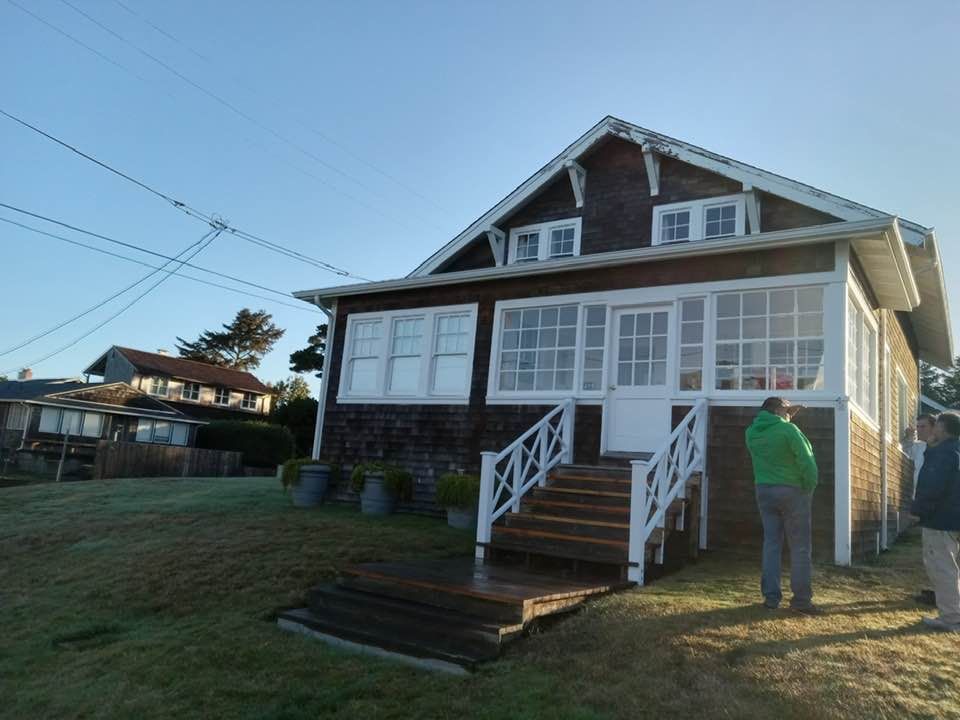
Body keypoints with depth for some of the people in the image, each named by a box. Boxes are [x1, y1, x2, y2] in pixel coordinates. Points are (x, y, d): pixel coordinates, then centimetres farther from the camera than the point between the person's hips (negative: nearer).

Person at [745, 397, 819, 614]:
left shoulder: (752, 432, 5)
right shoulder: (788, 430, -13)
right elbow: (807, 463, -14)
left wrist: (787, 417, 22)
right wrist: (809, 488, -1)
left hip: (764, 491, 5)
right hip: (792, 491, -5)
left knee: (771, 544, 9)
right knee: (800, 546, 2)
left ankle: (771, 596, 8)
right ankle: (801, 598, 4)